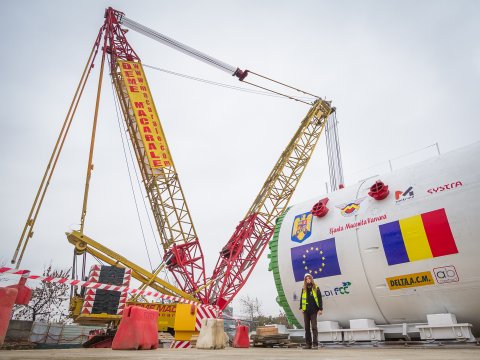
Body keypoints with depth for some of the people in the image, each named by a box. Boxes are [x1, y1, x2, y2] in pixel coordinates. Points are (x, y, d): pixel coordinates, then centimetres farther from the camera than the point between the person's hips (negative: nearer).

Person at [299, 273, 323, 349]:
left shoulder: (316, 288, 1)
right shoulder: (304, 289, 10)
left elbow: (319, 299, -1)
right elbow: (301, 299, 10)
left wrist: (320, 309, -7)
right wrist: (301, 308, 1)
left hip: (313, 310, -3)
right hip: (306, 310, 4)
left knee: (314, 327, -4)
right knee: (307, 327, 7)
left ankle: (315, 344, 0)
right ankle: (308, 344, 14)